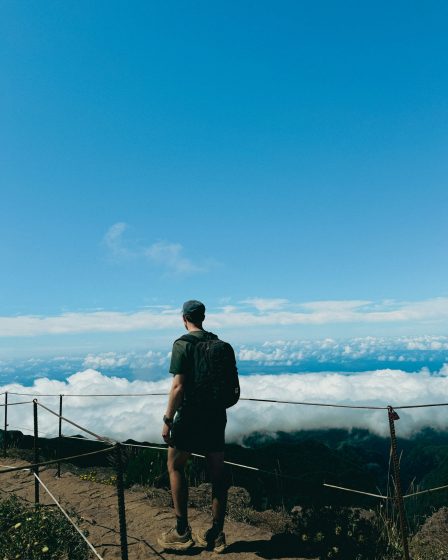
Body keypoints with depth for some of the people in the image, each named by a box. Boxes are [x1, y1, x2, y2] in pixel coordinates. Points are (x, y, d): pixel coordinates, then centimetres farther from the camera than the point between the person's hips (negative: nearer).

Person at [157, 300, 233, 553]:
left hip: (191, 416, -6)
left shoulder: (183, 344, -12)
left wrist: (168, 420, -13)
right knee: (217, 472, 10)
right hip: (217, 416, 6)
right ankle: (217, 535, 18)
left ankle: (182, 532, 12)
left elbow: (178, 386, -18)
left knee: (175, 466, 11)